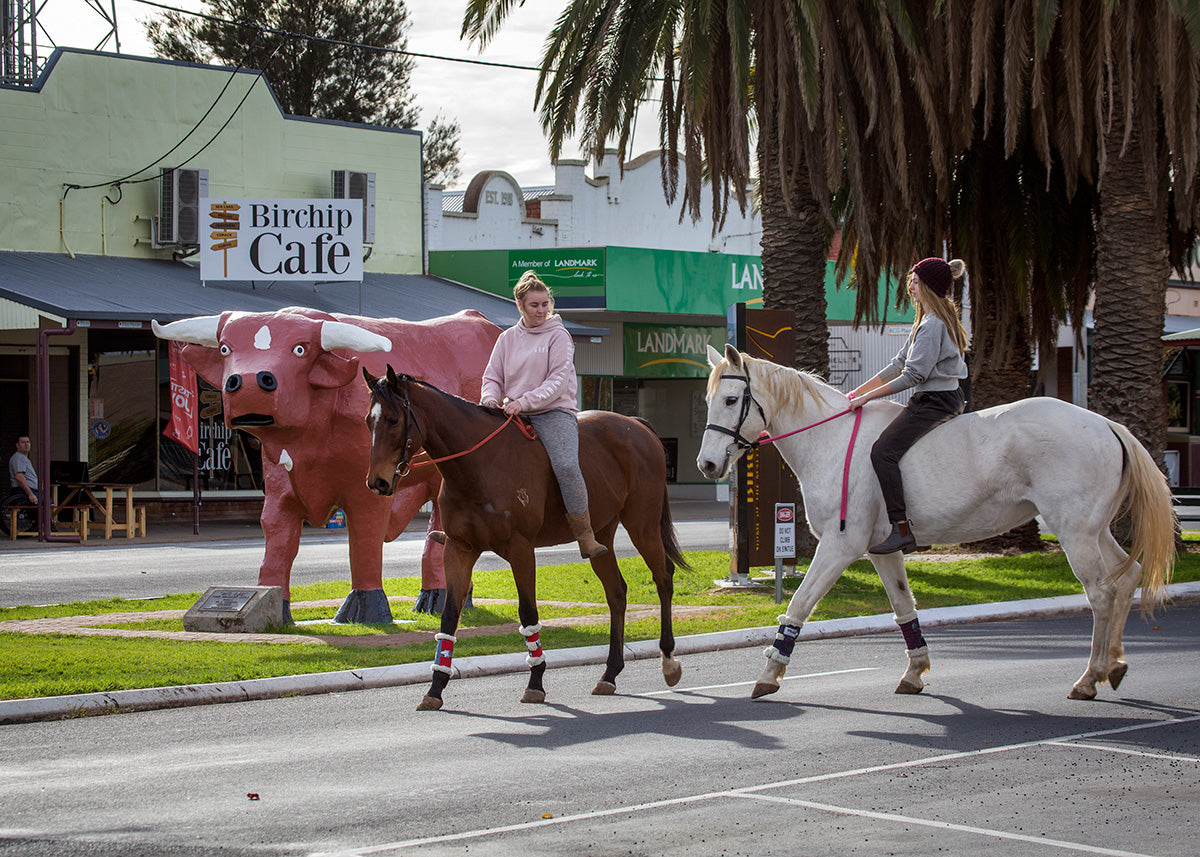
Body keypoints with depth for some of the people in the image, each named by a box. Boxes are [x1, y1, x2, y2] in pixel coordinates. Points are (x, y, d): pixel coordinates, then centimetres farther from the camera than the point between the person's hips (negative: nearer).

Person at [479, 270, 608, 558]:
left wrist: (524, 402, -20)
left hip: (553, 412, -5)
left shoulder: (558, 336, 1)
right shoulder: (507, 338, 14)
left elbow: (558, 381, -8)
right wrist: (490, 400, -8)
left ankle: (585, 537, -25)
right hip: (513, 415, 5)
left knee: (566, 466, -29)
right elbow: (493, 377, 15)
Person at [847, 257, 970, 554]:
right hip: (940, 398, 11)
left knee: (884, 451, -20)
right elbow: (899, 364, 20)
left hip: (935, 402, -11)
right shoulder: (928, 321, 18)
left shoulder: (933, 324, -15)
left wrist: (868, 396, -15)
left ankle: (902, 529, -26)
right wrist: (857, 392, 16)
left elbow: (913, 375, -20)